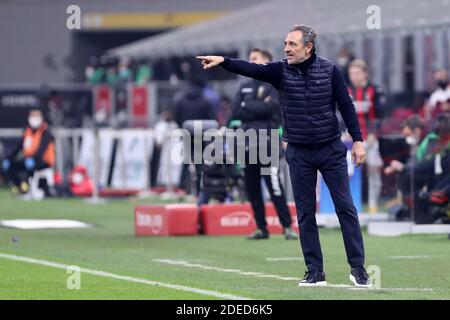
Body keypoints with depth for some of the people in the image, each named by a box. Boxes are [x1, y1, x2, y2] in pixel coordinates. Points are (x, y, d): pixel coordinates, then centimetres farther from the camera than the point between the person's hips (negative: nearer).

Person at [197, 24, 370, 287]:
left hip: (331, 149, -2)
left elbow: (346, 105, -1)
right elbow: (252, 69, -18)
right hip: (299, 153, 2)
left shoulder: (329, 70, -5)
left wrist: (358, 140, -4)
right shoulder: (281, 71, -3)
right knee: (305, 213, 3)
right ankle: (315, 272, 10)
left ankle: (358, 268, 6)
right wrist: (223, 61, -34)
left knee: (346, 208, -1)